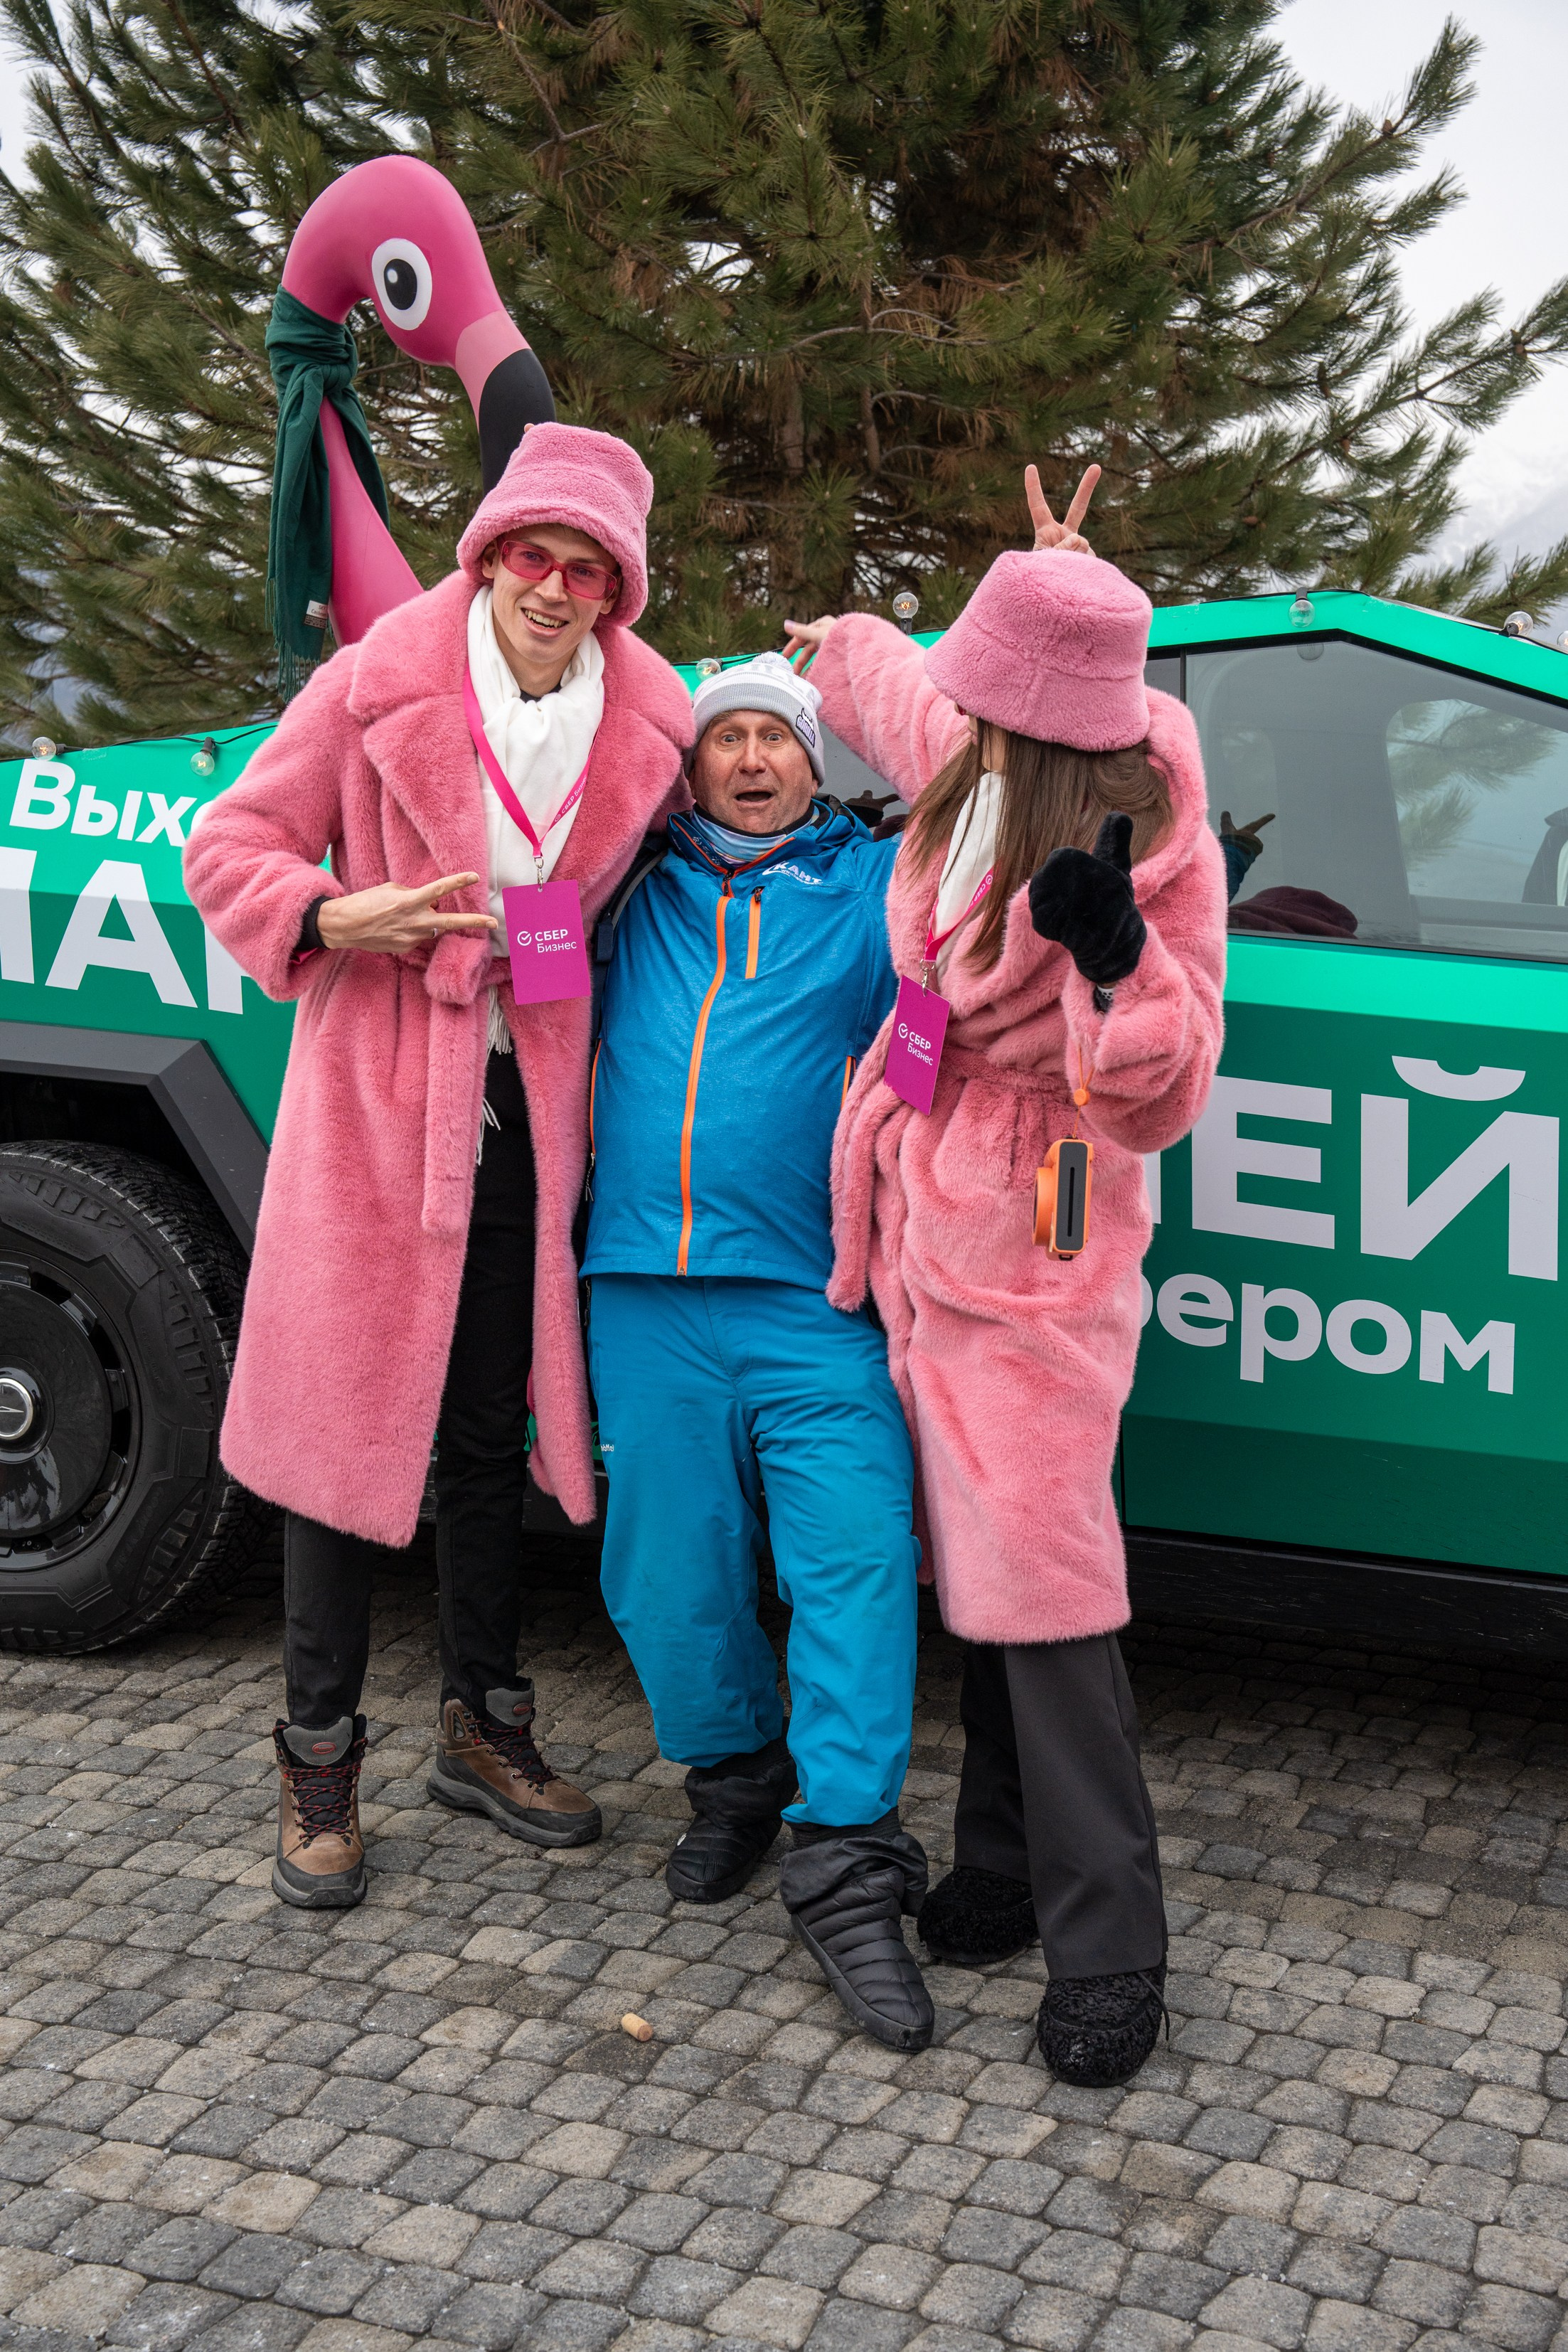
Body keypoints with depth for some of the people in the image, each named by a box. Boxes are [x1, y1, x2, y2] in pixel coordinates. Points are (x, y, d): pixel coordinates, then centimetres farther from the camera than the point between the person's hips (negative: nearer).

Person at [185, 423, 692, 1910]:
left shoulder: (650, 725, 3)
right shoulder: (380, 684, -7)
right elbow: (230, 847, -2)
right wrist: (343, 920, -21)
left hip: (530, 1102, 3)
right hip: (377, 1091, -3)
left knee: (490, 1423, 14)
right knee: (347, 1412, 0)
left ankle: (483, 1726, 28)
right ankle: (318, 1760, 12)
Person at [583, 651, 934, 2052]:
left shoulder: (877, 887, 13)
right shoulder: (640, 890, 18)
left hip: (813, 1300, -2)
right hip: (645, 1292, 2)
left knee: (855, 1559, -12)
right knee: (673, 1571, 6)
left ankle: (846, 1870, -9)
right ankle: (734, 1778, 30)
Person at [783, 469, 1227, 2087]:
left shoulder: (1157, 854, -17)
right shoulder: (970, 763, 1)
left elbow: (1155, 1102, -17)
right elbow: (890, 682, 25)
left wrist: (1114, 955, -34)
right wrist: (829, 647, 43)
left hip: (1034, 1254, -7)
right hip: (924, 1225, 7)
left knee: (1036, 1580, -8)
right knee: (974, 1560, 11)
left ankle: (1106, 1951, 2)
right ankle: (1010, 1868, 23)